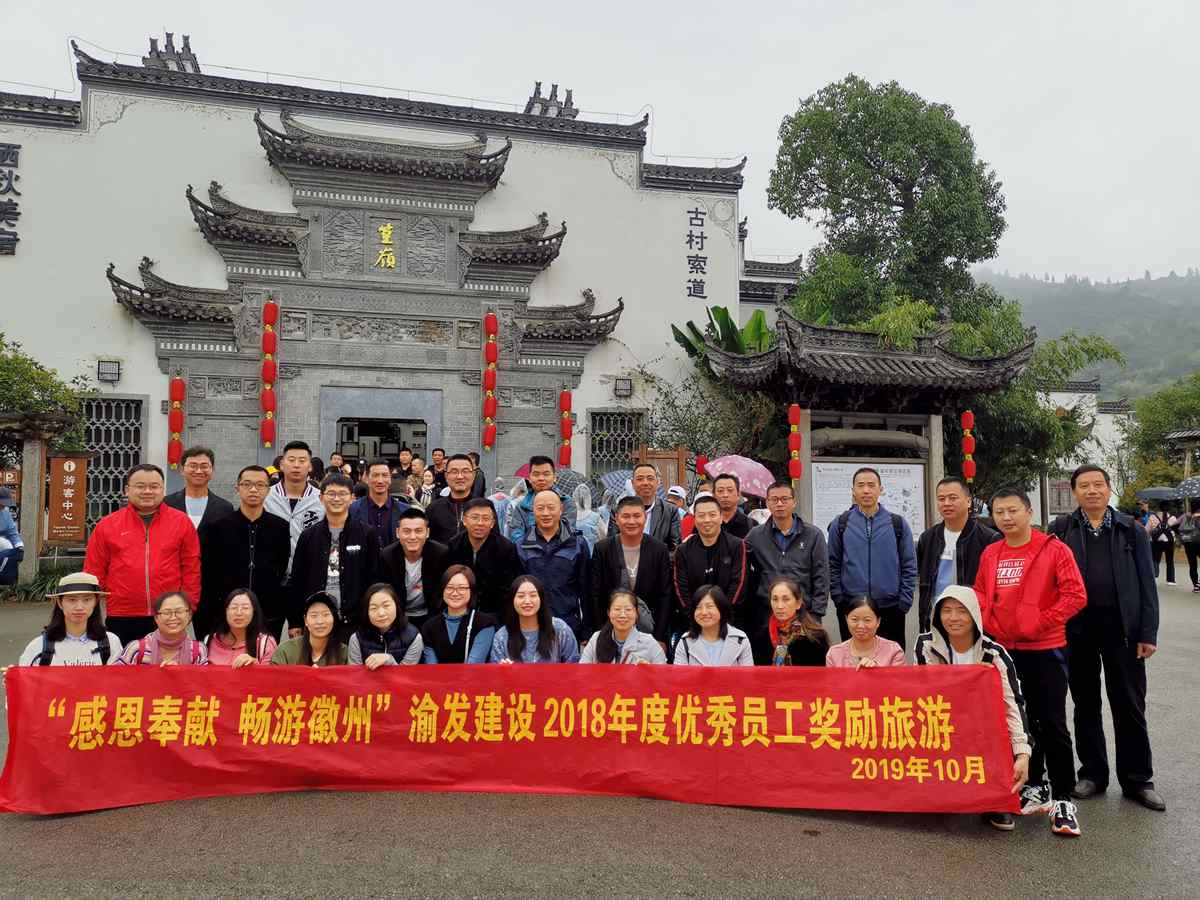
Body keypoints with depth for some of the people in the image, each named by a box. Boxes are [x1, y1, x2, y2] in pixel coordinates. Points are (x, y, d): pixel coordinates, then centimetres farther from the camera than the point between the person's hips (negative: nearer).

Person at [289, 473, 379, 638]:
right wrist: (294, 622, 5)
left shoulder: (366, 534, 1)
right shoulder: (308, 536, 7)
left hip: (353, 621, -2)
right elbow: (297, 581, 8)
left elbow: (374, 579, 0)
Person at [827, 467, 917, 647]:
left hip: (891, 609, 0)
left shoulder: (898, 524, 4)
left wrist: (904, 602, -2)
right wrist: (839, 599, -3)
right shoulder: (840, 524, 3)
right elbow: (833, 566, 4)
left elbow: (909, 567, 5)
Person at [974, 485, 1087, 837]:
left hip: (1045, 650, -5)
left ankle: (1062, 800, 9)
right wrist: (991, 624, -3)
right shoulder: (990, 554, 5)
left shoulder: (1053, 549, -8)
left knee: (1052, 725, -2)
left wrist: (1039, 622, -15)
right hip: (1005, 649, 5)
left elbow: (1075, 595, -13)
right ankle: (1034, 787, 27)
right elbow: (980, 594, 12)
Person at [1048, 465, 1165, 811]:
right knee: (1086, 705, 11)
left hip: (1122, 627, 0)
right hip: (1077, 629, 0)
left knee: (1130, 707, 7)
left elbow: (1146, 584, 3)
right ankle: (1092, 774, 23)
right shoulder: (1061, 530, 2)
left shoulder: (1131, 530, 4)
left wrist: (1148, 633, -3)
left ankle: (1137, 779, 20)